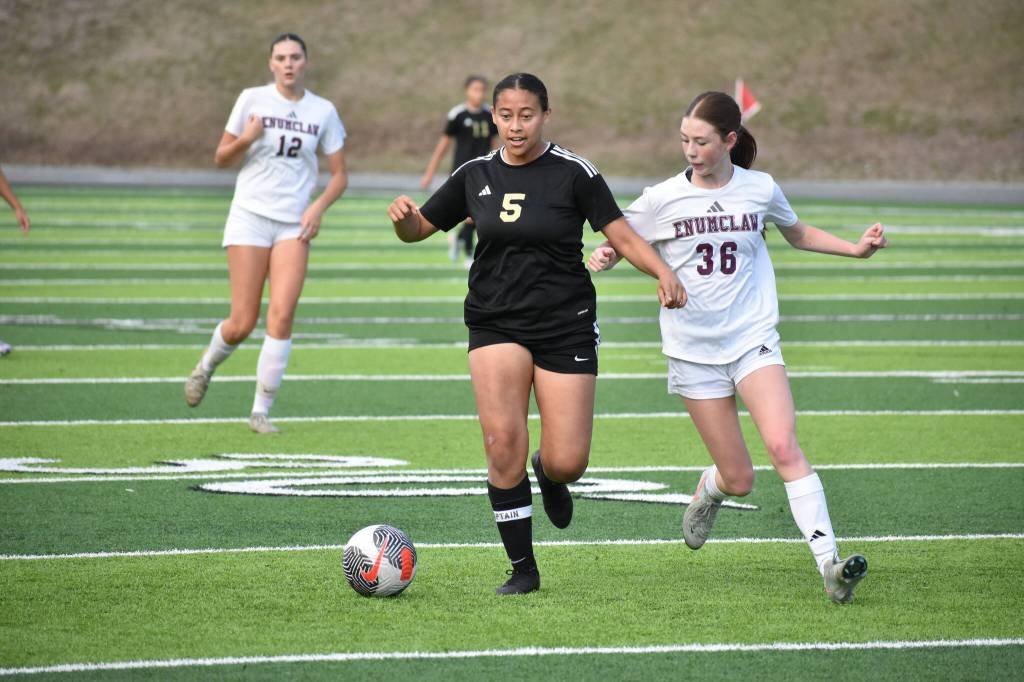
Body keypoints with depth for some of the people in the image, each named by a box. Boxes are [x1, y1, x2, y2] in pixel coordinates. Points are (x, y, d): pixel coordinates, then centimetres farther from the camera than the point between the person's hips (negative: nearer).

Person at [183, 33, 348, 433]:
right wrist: (246, 139, -15)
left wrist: (318, 207, -8)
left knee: (282, 315, -14)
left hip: (294, 224, 1)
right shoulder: (252, 99, 1)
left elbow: (339, 175, 10)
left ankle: (261, 411, -6)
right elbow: (221, 159, 5)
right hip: (250, 218, -1)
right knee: (242, 324, -5)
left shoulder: (323, 111, 5)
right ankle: (207, 366, 28)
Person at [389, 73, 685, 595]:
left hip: (566, 326, -2)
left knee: (567, 463, -8)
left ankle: (548, 475, 32)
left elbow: (623, 237, -6)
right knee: (502, 446, -15)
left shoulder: (573, 173, -5)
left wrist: (663, 273, -24)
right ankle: (522, 568, -1)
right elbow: (418, 229, 14)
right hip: (496, 325, 2)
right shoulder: (476, 175, 6)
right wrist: (402, 217, -9)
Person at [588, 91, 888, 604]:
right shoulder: (663, 199, -3)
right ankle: (708, 491, 40)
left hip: (753, 339, 0)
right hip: (694, 350, 0)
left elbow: (796, 233, 22)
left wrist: (856, 248, 11)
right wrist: (602, 258, -15)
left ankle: (829, 565, -27)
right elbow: (618, 242, 8)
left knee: (784, 447, -23)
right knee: (738, 479, 1)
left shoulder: (760, 190, 2)